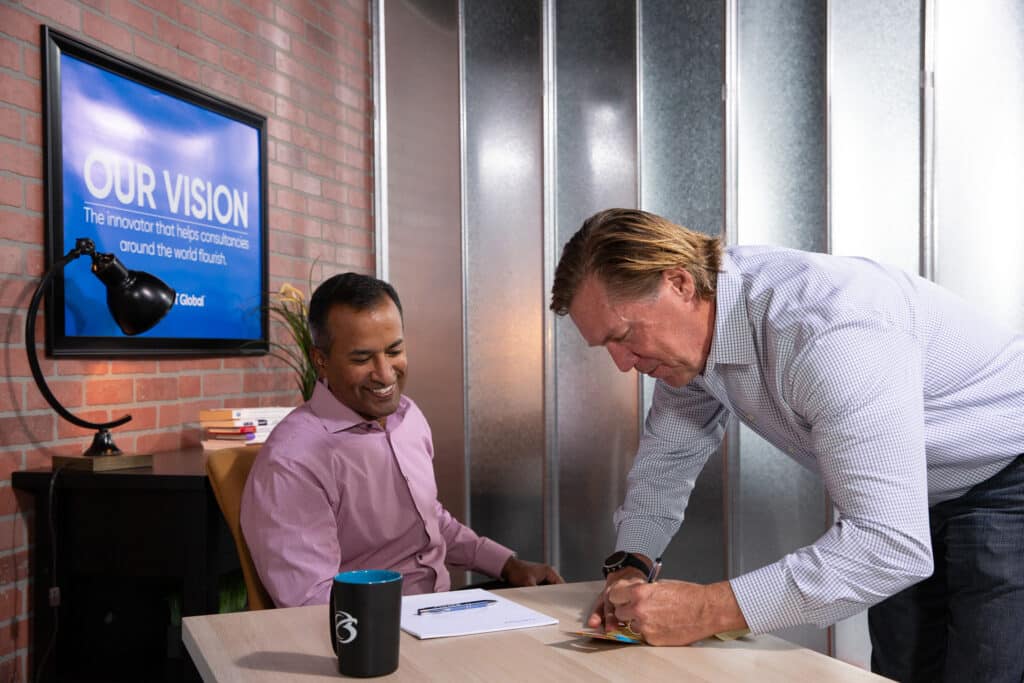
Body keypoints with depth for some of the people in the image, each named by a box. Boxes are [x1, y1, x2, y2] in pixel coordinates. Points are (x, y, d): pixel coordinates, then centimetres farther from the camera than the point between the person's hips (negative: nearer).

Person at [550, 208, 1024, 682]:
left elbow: (890, 544, -40)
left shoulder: (828, 332, -37)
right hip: (906, 496, 7)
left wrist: (710, 610, -41)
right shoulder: (692, 327, -11)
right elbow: (667, 456, 3)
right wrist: (628, 567, -12)